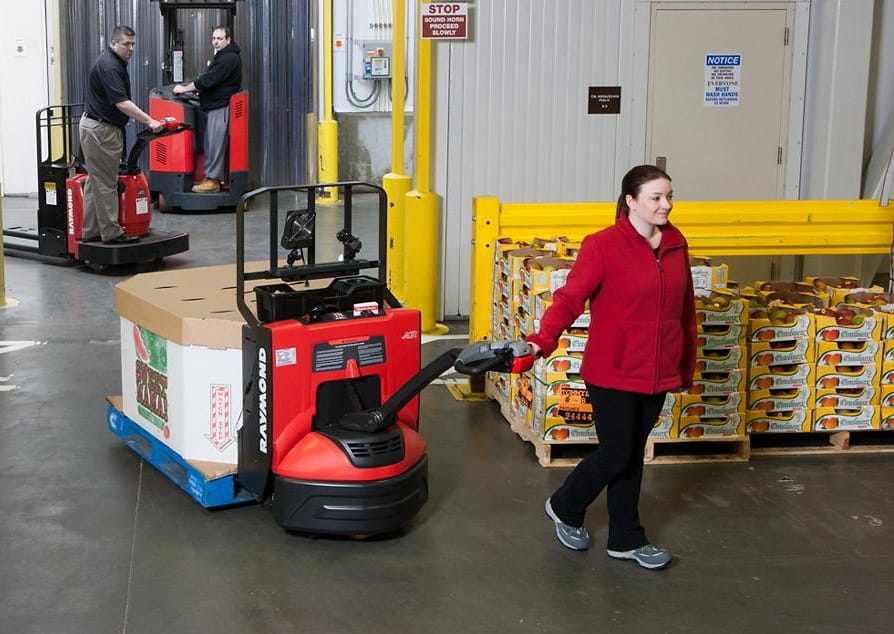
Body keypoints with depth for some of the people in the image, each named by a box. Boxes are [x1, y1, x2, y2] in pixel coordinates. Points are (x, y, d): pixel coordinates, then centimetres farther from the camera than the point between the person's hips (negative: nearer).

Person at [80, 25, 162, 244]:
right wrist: (150, 121, -30)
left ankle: (90, 231, 16)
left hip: (102, 129, 10)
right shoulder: (108, 66, -20)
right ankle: (111, 233, -3)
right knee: (106, 184, -6)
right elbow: (122, 103, -28)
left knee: (96, 182, 12)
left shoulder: (117, 62, 12)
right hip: (100, 129, -10)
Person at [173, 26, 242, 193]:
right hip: (216, 106, 11)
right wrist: (187, 88, 17)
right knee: (215, 142, 11)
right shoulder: (222, 57, 21)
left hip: (221, 106, -11)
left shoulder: (229, 58, -15)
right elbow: (208, 79, 28)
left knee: (215, 142, -9)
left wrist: (185, 89, -13)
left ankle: (213, 179, -7)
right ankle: (213, 177, 15)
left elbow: (208, 80, -19)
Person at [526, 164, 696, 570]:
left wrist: (687, 364, 16)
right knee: (616, 454, 0)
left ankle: (626, 540, 26)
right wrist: (542, 341, -36)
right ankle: (564, 508, 27)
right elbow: (570, 297, -21)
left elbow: (685, 309, 12)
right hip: (613, 372, -6)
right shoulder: (603, 246, -14)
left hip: (657, 373, 6)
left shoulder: (676, 244, 5)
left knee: (633, 454, 15)